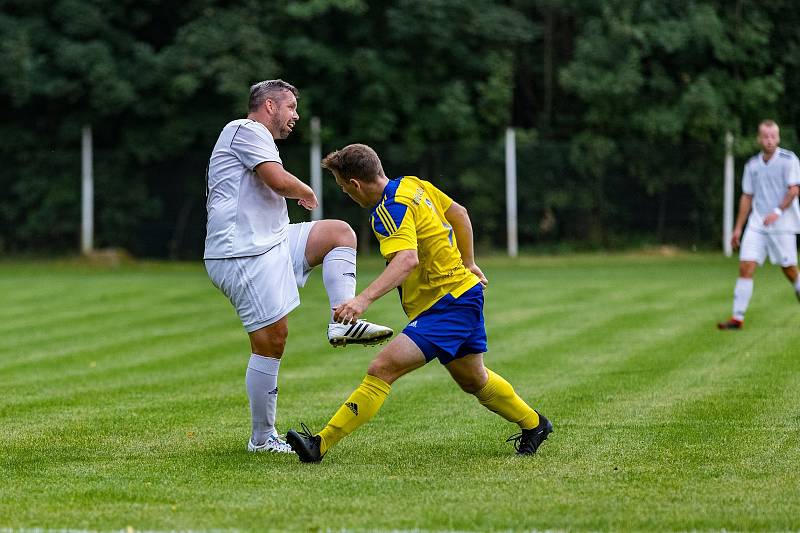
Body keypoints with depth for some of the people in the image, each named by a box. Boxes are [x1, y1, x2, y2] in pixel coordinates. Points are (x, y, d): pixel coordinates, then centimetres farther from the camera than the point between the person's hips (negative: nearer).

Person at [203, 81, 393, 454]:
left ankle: (342, 322, -6)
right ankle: (262, 438, -2)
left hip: (270, 243, 10)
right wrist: (307, 193, 1)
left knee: (340, 232, 9)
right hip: (244, 255, -10)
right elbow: (279, 181, -19)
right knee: (271, 340, -9)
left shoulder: (253, 136, 26)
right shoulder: (247, 130, -7)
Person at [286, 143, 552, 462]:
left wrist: (364, 299, -48)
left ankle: (321, 445, -28)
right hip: (463, 291, 10)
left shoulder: (391, 210, -22)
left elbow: (407, 259, -38)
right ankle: (533, 425, 48)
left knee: (382, 368, -21)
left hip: (447, 305, -10)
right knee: (473, 379, 29)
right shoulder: (412, 185, 6)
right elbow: (459, 214, 19)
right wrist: (468, 265, 29)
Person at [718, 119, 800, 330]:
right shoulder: (752, 165, 10)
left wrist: (777, 212, -25)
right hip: (757, 224, 4)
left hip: (782, 224, -4)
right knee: (746, 267, -8)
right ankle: (737, 318, -9)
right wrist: (738, 228, 14)